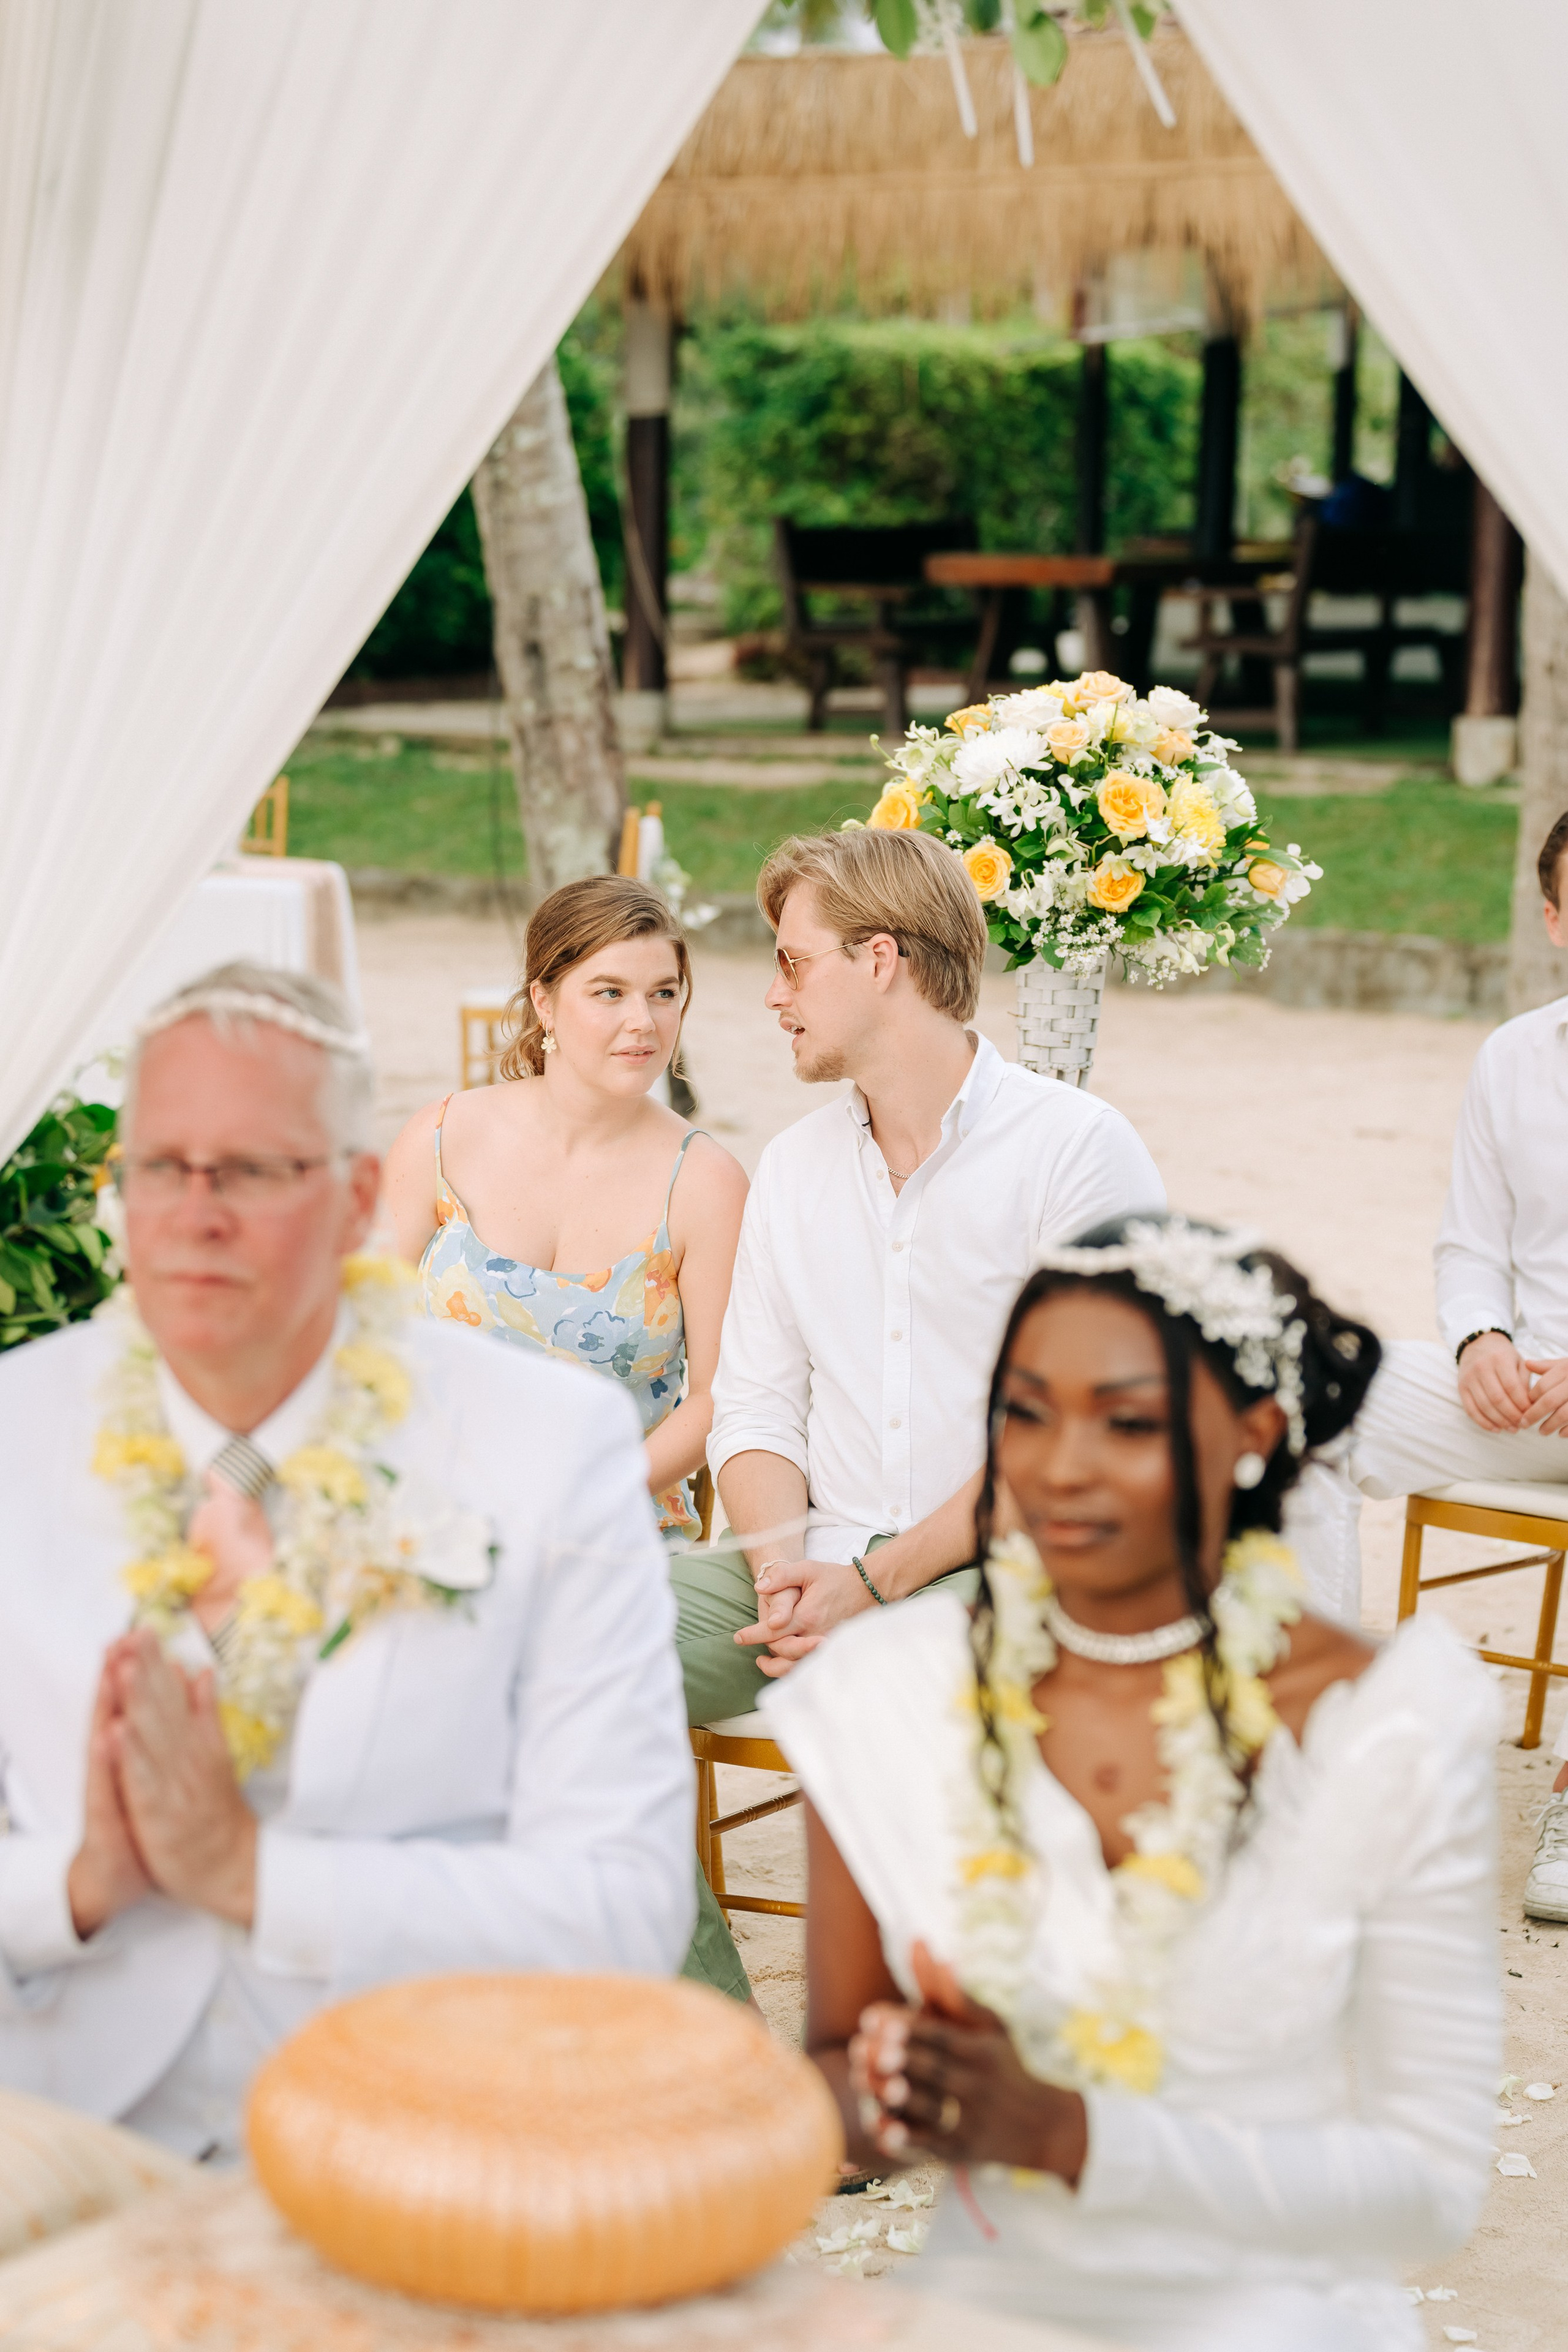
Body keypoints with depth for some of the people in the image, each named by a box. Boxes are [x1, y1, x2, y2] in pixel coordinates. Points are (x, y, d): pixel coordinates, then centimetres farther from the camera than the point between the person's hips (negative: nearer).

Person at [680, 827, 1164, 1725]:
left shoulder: (1080, 1146, -4)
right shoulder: (794, 1165, 17)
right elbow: (757, 1408, 13)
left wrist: (874, 1582, -17)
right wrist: (785, 1570, -9)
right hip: (821, 1559, 5)